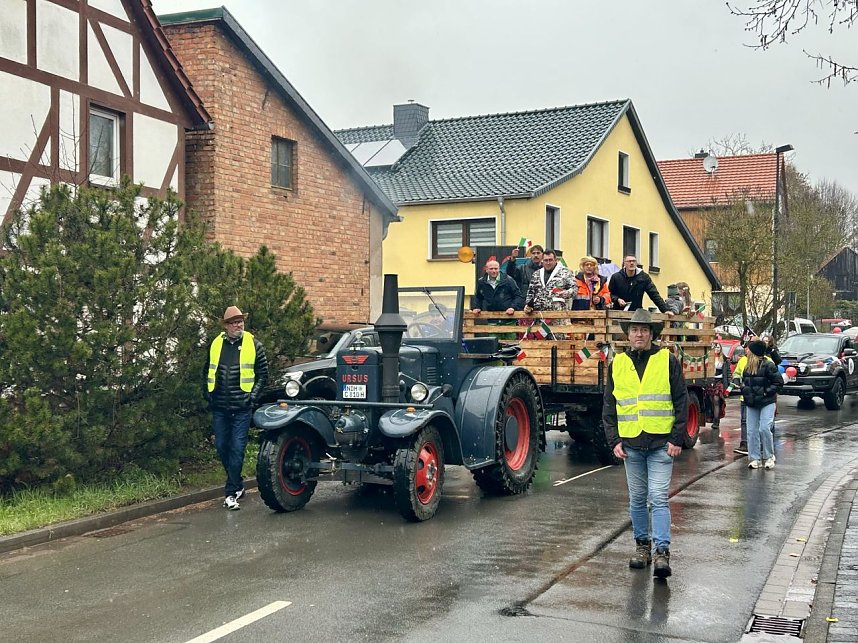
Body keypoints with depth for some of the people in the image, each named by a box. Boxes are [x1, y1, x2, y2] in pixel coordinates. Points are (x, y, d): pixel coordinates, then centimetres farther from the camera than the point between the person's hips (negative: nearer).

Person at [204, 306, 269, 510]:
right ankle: (238, 484, 27)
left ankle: (231, 492, 0)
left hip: (241, 407, -4)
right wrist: (208, 394, 9)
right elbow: (208, 371, 19)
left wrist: (253, 397, -6)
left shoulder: (253, 344, -1)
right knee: (221, 447, 10)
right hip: (219, 407, 4)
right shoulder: (215, 344, 8)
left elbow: (263, 374, 3)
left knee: (237, 448, -5)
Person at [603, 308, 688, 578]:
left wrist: (677, 439, -6)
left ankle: (662, 551, -6)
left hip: (661, 442, -3)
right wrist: (614, 440, 3)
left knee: (659, 498, -8)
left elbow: (681, 402, 0)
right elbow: (609, 406, 11)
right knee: (637, 499, 11)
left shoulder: (668, 361, 0)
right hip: (630, 443, 3)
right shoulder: (617, 364, 7)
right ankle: (642, 544, 24)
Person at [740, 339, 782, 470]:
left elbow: (779, 382, -9)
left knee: (764, 428, -13)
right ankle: (755, 458, 10)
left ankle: (769, 457, 3)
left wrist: (766, 392, -14)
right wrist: (744, 390, 6)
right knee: (752, 431, 3)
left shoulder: (768, 365, -10)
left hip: (767, 403, -6)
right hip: (752, 404, 7)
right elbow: (743, 381, 24)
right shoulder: (747, 367, 11)